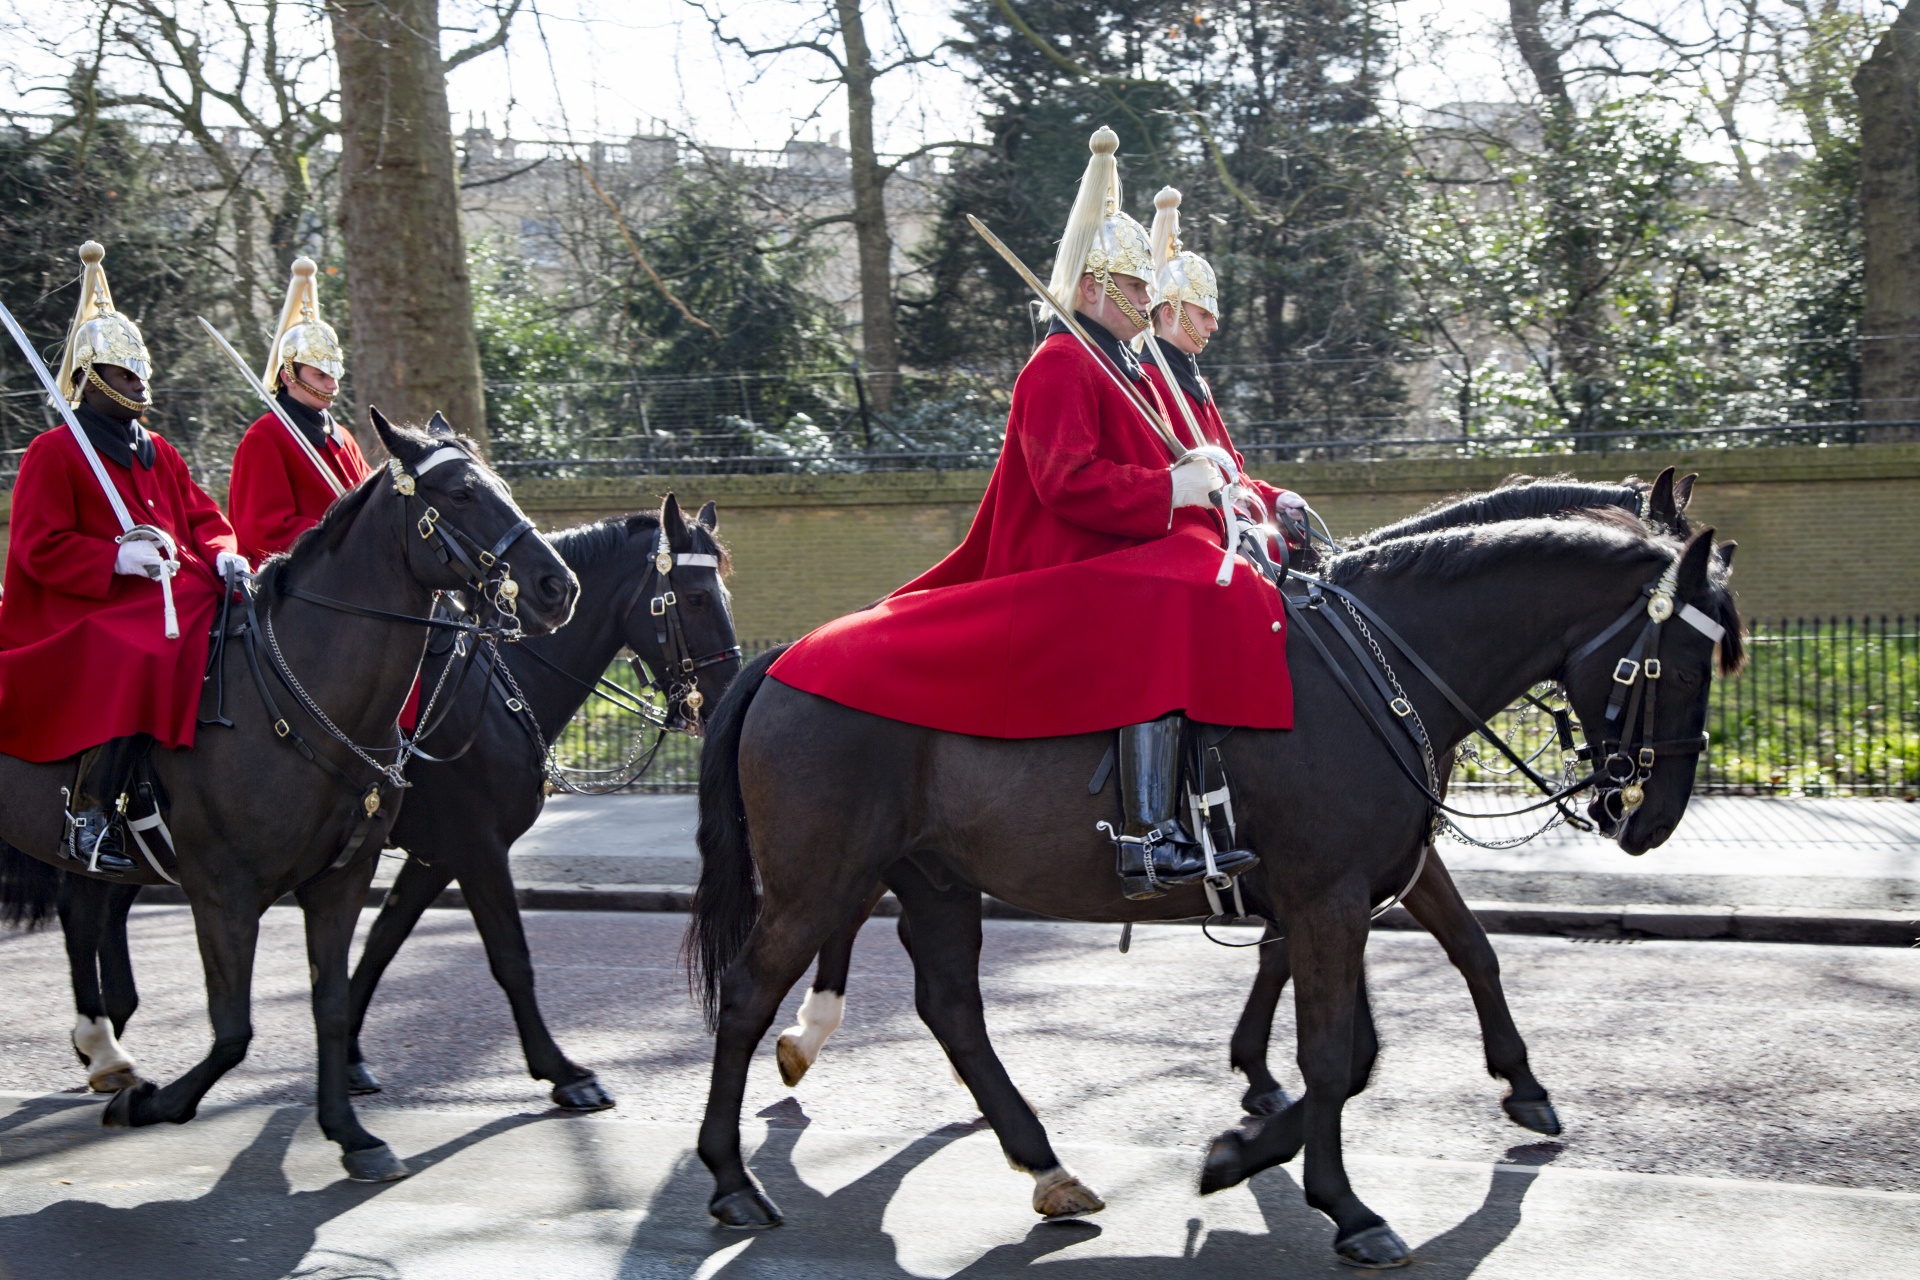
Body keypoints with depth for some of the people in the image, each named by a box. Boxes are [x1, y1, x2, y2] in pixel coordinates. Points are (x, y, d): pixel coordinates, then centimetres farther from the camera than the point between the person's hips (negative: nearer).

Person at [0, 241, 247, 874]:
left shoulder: (158, 451, 21)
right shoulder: (53, 451, 0)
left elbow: (202, 517, 20)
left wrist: (222, 556, -3)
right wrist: (115, 558, -21)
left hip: (179, 595, 7)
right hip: (90, 608, -7)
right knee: (138, 660, -37)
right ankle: (91, 809, -29)